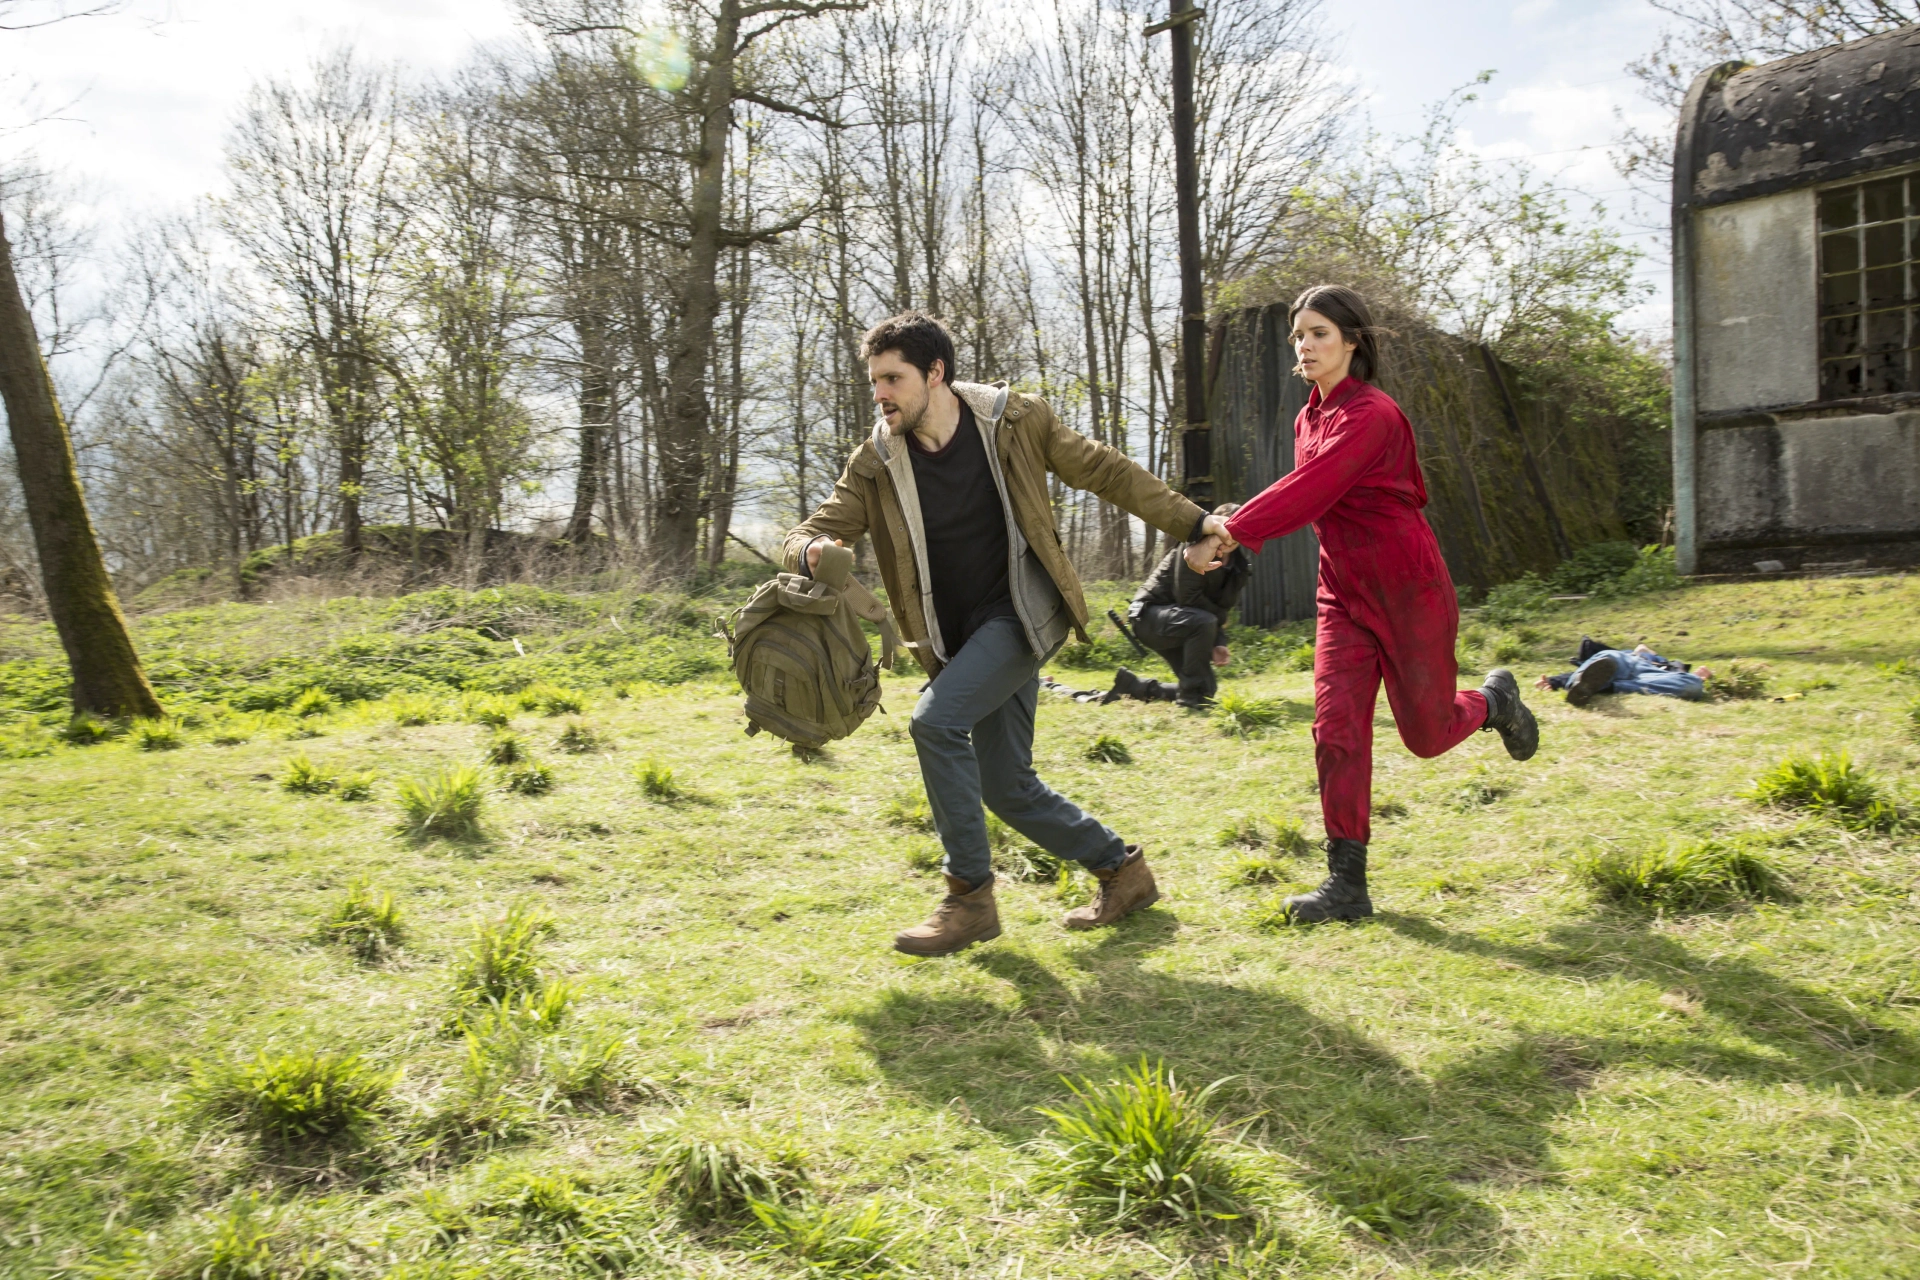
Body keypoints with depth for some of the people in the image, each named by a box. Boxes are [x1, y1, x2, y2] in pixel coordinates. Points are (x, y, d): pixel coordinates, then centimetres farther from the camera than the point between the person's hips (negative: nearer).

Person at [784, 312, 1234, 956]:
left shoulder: (1014, 421, -8)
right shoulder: (876, 463, -2)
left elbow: (1106, 471, 0)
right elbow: (814, 531, -4)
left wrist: (1190, 523, 0)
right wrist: (811, 551, -30)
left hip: (1023, 613, -5)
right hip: (958, 638, 5)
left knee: (936, 721, -24)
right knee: (1006, 788, 6)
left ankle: (970, 897, -12)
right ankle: (1122, 869, 27)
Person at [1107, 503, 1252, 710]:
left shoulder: (1238, 568, 1)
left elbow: (1221, 611, 2)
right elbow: (1187, 597, -25)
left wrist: (1219, 644, -15)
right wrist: (1219, 619, -13)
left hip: (1182, 623, 8)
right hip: (1150, 615, -8)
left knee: (1207, 688, 5)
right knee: (1204, 622, -36)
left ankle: (1130, 685, 20)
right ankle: (1191, 697, -22)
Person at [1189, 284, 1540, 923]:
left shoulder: (1371, 415, -19)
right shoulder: (1309, 417, 8)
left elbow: (1309, 490, -29)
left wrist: (1232, 532, -32)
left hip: (1406, 592, -6)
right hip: (1344, 596, 7)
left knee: (1427, 733, 6)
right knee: (1336, 732, -4)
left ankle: (1495, 700, 41)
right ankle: (1347, 884, 0)